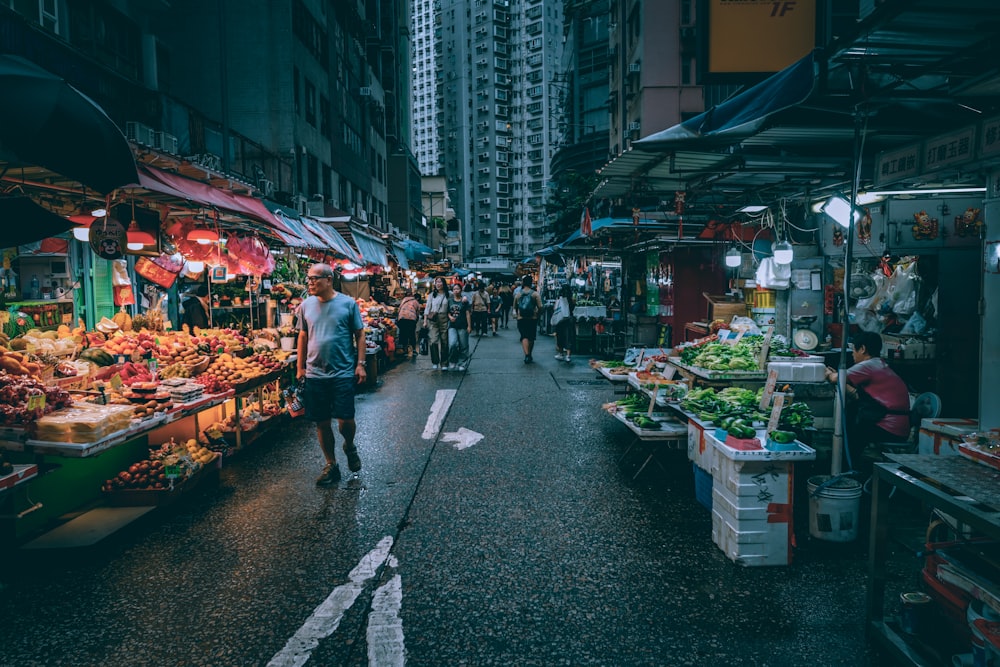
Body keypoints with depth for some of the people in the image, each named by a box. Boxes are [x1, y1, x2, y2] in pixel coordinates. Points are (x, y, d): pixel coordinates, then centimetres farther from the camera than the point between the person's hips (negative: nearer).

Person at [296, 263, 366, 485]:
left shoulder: (348, 304, -3)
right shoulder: (306, 305, 6)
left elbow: (359, 335, 0)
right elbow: (303, 336, 14)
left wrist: (360, 364, -6)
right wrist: (300, 367, 13)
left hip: (343, 373, -3)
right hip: (314, 374, 3)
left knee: (345, 419, -5)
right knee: (322, 422, 7)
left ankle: (349, 447, 28)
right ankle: (331, 465, 22)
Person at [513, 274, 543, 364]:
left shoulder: (518, 293, 2)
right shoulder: (535, 294, -3)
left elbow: (515, 306, 10)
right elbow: (540, 307, -9)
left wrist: (516, 314, 26)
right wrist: (537, 314, 8)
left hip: (521, 319, 0)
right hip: (532, 319, 0)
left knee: (524, 337, -3)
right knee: (531, 338, 13)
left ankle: (527, 355, -22)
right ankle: (530, 355, 26)